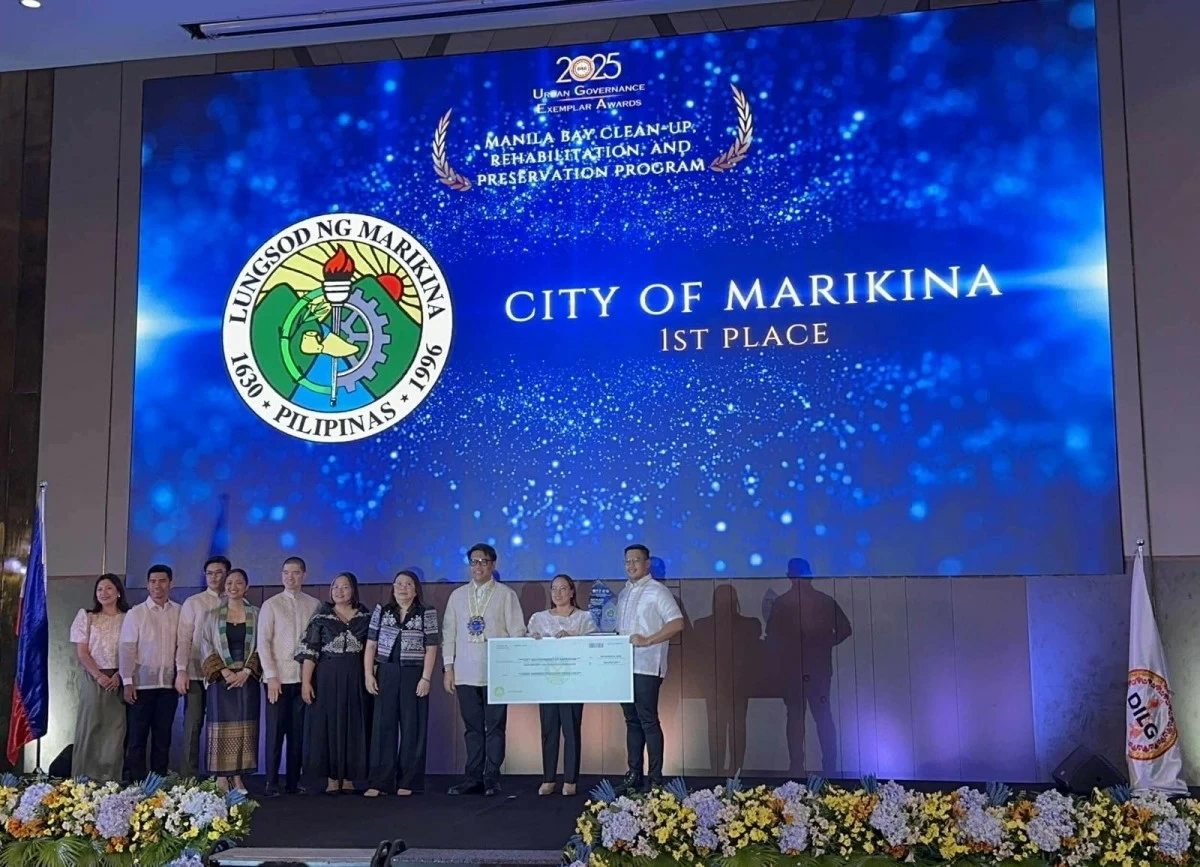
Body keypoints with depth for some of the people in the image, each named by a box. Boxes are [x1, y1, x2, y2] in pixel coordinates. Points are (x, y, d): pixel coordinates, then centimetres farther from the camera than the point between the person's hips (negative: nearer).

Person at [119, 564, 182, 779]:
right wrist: (127, 681, -9)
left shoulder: (179, 612, 6)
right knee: (137, 737, 2)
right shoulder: (136, 613, 0)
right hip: (142, 684, -2)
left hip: (168, 684, 2)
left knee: (163, 737, 8)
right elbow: (126, 648, -3)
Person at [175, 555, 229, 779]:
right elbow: (184, 638, 1)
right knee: (193, 725, 0)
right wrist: (181, 670, -8)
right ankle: (189, 777, 4)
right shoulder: (193, 603, 6)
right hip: (196, 674, -1)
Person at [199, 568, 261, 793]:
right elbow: (207, 646, 2)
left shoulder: (255, 615, 7)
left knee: (244, 727, 0)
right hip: (221, 678, 0)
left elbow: (261, 646, 2)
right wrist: (225, 672, -11)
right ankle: (221, 778, 0)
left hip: (247, 678, 1)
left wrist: (246, 671, -11)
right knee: (222, 726, -3)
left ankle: (238, 777, 5)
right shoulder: (213, 616, 8)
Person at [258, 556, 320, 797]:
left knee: (298, 732, 5)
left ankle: (293, 782, 12)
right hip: (278, 678, -2)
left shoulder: (314, 605, 7)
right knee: (275, 731, 0)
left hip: (304, 678, 2)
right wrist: (271, 676, -9)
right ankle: (272, 783, 5)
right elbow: (263, 643, -2)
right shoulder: (271, 605, 3)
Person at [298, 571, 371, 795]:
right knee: (328, 725, 2)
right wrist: (305, 681, -11)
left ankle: (348, 778, 13)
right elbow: (309, 651, -3)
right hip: (327, 678, -1)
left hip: (355, 678, 1)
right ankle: (332, 779, 10)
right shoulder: (322, 617, 1)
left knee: (353, 726, 4)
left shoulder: (365, 617, 5)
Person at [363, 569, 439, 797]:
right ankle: (379, 782, 5)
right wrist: (368, 674, -2)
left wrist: (426, 678, -9)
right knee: (383, 726, 1)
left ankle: (408, 781, 9)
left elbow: (430, 648, -2)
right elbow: (371, 645, 7)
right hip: (386, 674, 2)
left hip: (414, 675, -2)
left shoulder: (427, 613, 1)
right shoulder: (381, 611, 8)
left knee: (412, 728, 2)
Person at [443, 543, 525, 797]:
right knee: (473, 728, 7)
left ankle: (492, 779, 5)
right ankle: (473, 778, 11)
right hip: (465, 673, 3)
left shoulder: (506, 595, 3)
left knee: (495, 727, -1)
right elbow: (449, 632, 12)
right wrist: (448, 667, 5)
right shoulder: (458, 595, 12)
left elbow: (517, 633, 1)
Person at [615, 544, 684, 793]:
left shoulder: (657, 591, -5)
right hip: (624, 666, 7)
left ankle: (656, 778, -2)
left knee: (648, 721, -7)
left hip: (646, 667, -7)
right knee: (632, 721, 10)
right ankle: (634, 774, 15)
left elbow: (677, 623, -14)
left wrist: (647, 640, -19)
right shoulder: (624, 593, 18)